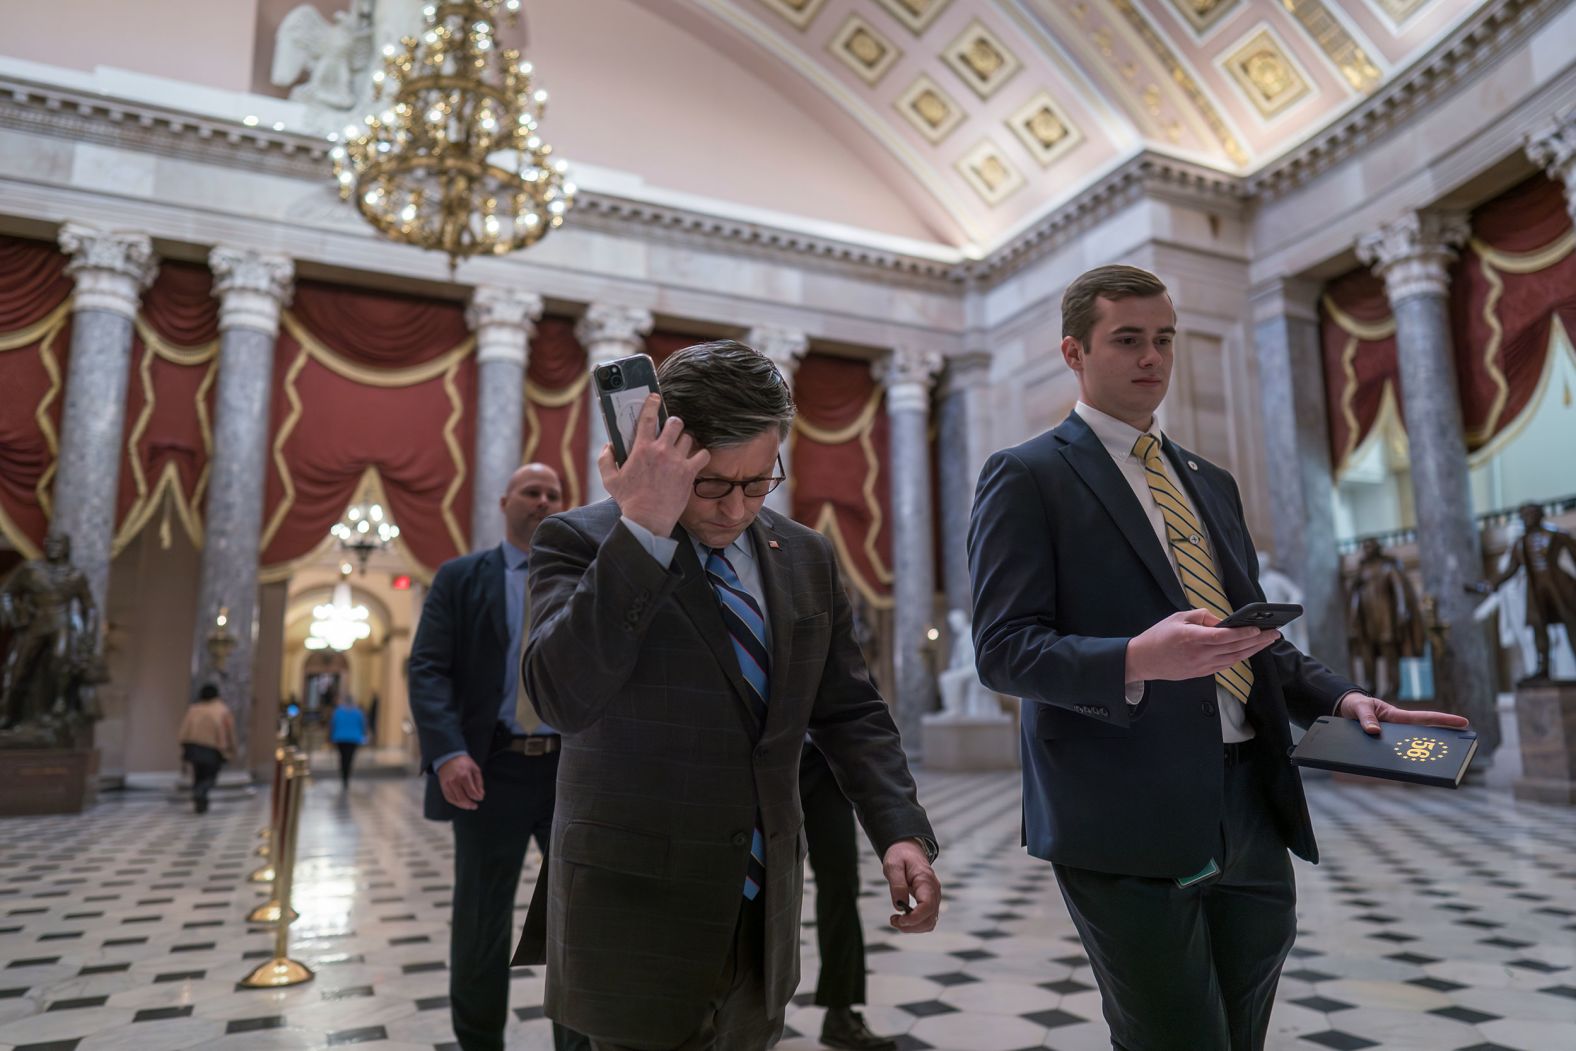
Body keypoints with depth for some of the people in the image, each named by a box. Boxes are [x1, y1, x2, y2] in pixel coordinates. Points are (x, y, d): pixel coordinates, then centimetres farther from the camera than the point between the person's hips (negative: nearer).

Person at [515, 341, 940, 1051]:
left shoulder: (806, 558, 4)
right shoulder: (581, 541, -10)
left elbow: (849, 711, 8)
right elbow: (564, 697, -26)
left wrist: (901, 830, -5)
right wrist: (644, 528, -30)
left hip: (765, 908, 5)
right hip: (636, 911, -4)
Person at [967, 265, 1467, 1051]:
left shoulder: (1210, 482, 18)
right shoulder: (1027, 477, -4)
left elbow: (1252, 633, 22)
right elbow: (1003, 649, -13)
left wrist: (1338, 697, 4)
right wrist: (1138, 660, -28)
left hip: (1253, 811, 7)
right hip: (1129, 821, -7)